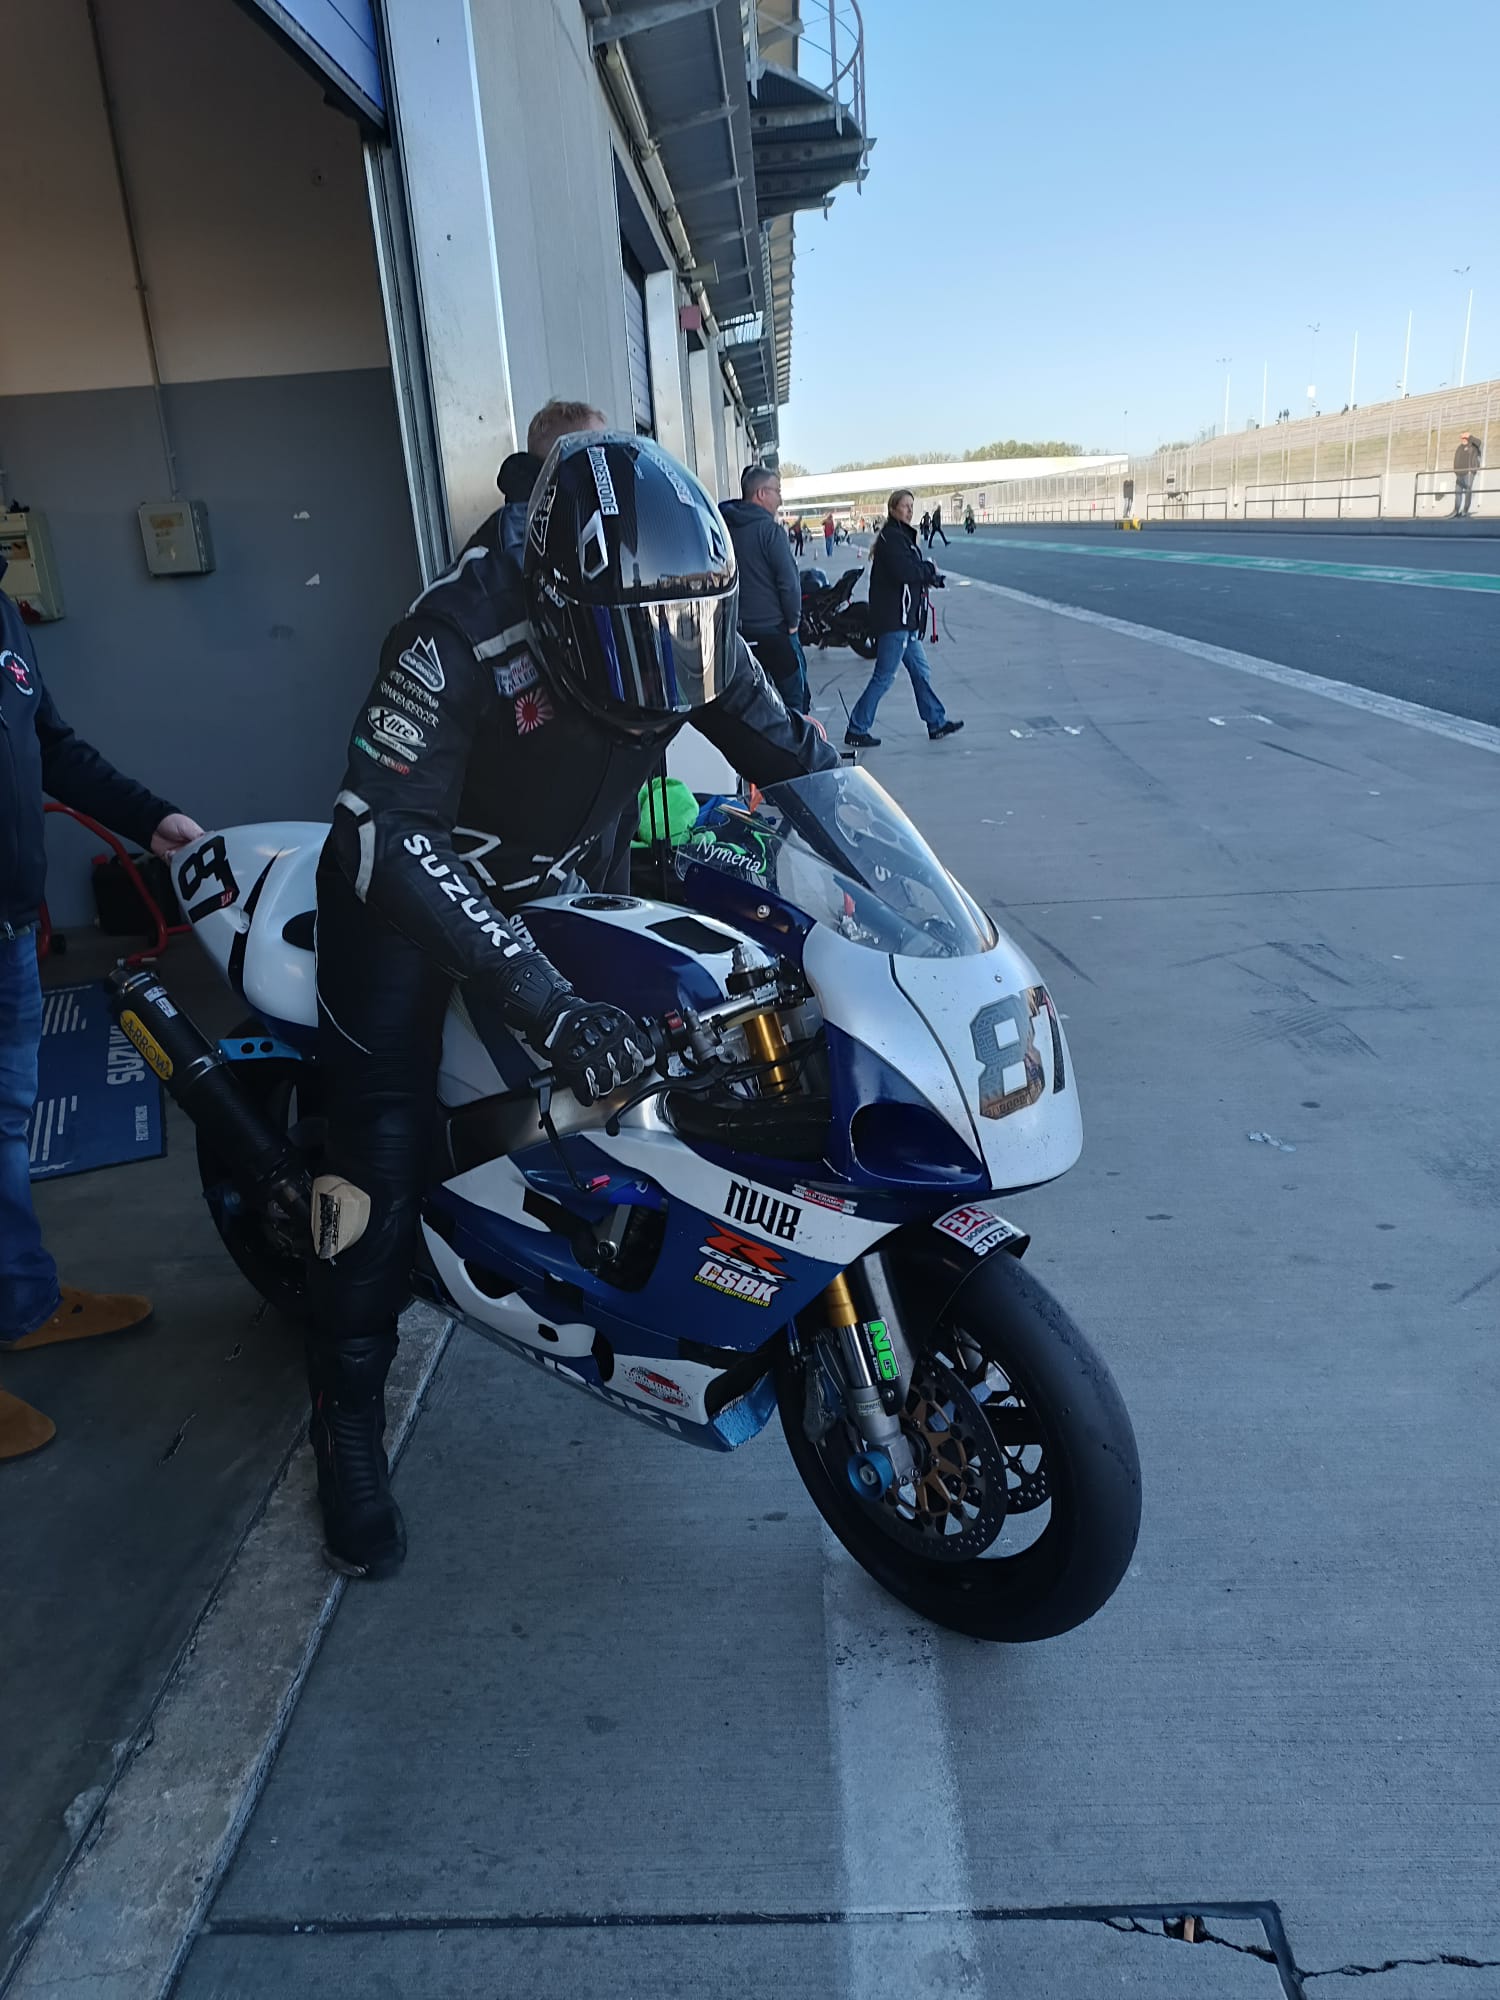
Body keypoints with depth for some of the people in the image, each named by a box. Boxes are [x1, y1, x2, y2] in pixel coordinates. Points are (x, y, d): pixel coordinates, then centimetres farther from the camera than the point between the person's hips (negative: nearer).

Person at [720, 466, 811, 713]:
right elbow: (789, 581, -16)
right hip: (772, 628, -7)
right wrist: (793, 621, -3)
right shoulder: (768, 529, -13)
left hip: (735, 629, 7)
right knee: (795, 697, 2)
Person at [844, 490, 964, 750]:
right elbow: (903, 571, -26)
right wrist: (929, 569, -10)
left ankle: (937, 723, 22)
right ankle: (856, 731, 2)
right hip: (893, 619, -10)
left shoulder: (902, 535, 18)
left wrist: (926, 575, -5)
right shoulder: (891, 537, -14)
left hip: (904, 619, 10)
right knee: (884, 677, -5)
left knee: (920, 672, 14)